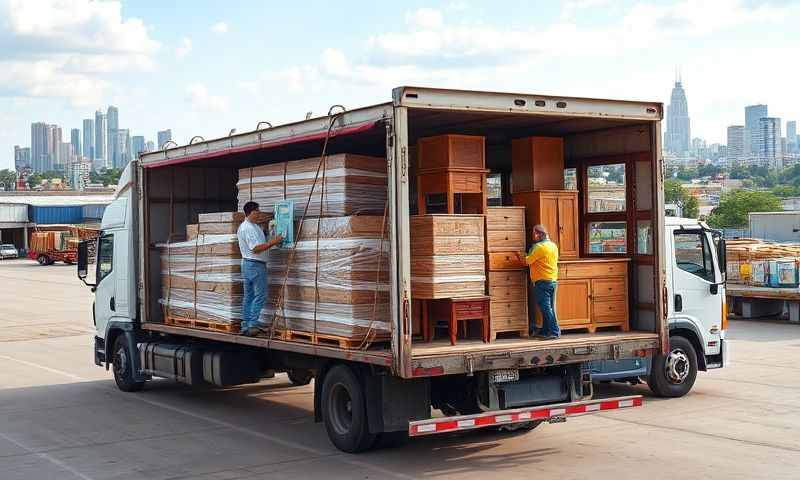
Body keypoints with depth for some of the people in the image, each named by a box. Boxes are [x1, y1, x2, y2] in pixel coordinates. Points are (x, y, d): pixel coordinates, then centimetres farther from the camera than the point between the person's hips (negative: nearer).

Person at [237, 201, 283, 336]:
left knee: (248, 296, 10)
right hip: (256, 264, -10)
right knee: (260, 295, -7)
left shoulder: (243, 227, 17)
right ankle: (252, 325, -9)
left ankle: (245, 326, 10)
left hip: (247, 264, 10)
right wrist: (273, 242, -19)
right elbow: (256, 248, -22)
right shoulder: (249, 228, -17)